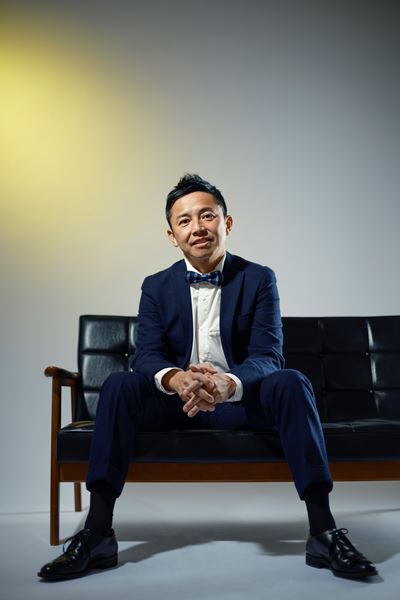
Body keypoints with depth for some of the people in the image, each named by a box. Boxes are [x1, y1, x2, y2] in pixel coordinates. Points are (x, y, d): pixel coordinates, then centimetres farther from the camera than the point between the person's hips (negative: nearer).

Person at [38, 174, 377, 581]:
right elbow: (147, 355, -8)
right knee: (118, 385, -26)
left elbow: (268, 356, -13)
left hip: (241, 399, -1)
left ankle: (323, 533, -27)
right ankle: (97, 534, -25)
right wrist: (177, 380, -35)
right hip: (177, 401, 1)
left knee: (291, 383, -31)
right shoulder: (156, 287, 4)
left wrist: (227, 384, -38)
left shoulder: (259, 280, -2)